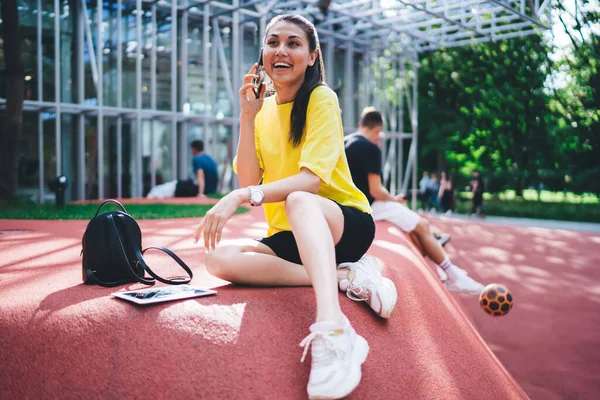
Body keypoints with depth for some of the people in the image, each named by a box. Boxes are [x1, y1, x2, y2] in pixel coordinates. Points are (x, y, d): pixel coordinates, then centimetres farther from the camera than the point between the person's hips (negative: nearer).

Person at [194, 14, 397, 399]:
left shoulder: (322, 99, -9)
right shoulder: (263, 110, 6)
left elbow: (311, 180, -23)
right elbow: (249, 182, -5)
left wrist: (239, 197, -35)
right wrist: (248, 118, -12)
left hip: (346, 223, -5)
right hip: (290, 235, 6)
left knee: (298, 201, -38)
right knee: (220, 257, -20)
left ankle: (332, 332, -56)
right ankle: (345, 276, -22)